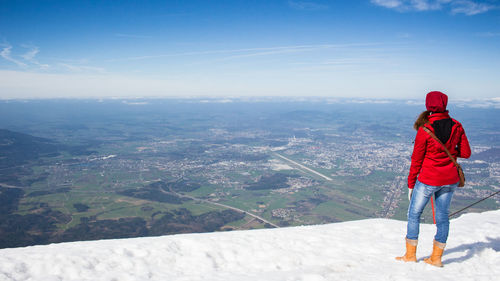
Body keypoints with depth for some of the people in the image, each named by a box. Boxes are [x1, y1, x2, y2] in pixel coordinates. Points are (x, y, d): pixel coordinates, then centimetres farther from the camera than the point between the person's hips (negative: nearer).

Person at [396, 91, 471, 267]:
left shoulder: (424, 130, -16)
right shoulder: (456, 126, -4)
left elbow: (416, 160, -10)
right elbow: (466, 153, 3)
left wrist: (411, 184, -1)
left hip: (428, 179, -4)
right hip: (450, 179, 5)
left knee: (414, 213, 10)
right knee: (442, 215, 14)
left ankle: (410, 255, 17)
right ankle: (436, 257, 22)